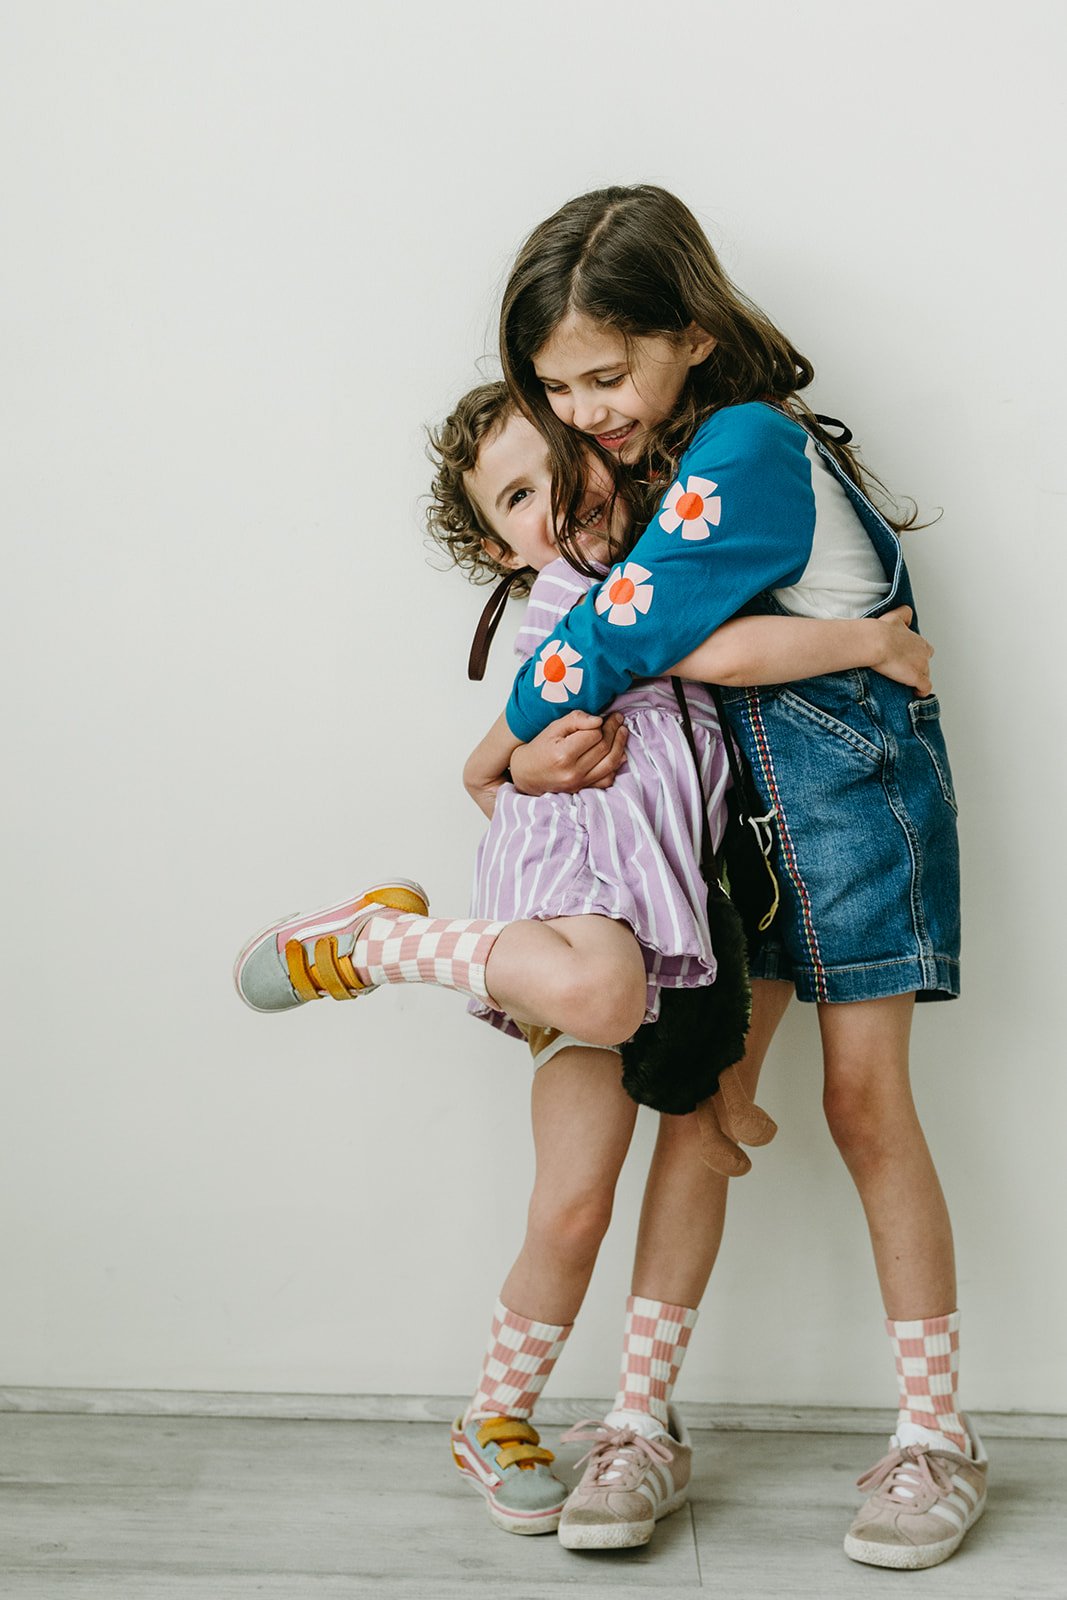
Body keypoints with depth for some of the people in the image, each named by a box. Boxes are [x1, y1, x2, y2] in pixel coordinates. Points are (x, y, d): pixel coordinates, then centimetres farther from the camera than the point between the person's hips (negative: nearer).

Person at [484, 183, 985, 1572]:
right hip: (731, 796, 7)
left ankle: (937, 1435, 9)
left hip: (847, 786, -7)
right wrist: (574, 719, -12)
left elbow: (630, 626, -22)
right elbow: (628, 624, 7)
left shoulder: (745, 445, -19)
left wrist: (510, 737, -9)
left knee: (865, 1100, -4)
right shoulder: (662, 456, 8)